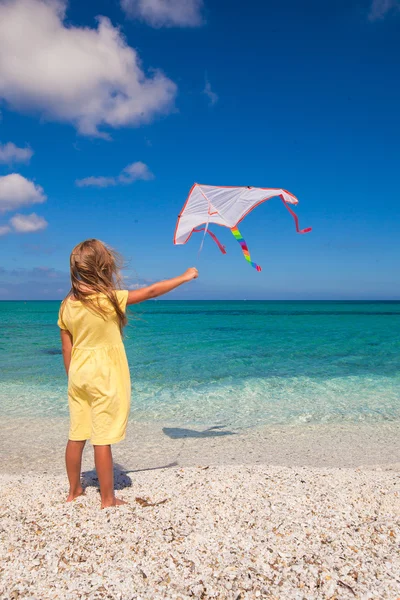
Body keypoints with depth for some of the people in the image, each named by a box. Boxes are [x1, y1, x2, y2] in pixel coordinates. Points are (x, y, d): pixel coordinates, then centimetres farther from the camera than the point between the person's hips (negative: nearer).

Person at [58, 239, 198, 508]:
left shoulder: (67, 304, 0)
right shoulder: (109, 299, -17)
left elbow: (67, 349, 6)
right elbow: (152, 291, -8)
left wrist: (72, 378, 18)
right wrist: (185, 277, 4)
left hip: (79, 375, 6)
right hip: (105, 376, -6)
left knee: (76, 436, 16)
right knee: (103, 439, 3)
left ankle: (74, 490, 32)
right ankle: (108, 499, 16)